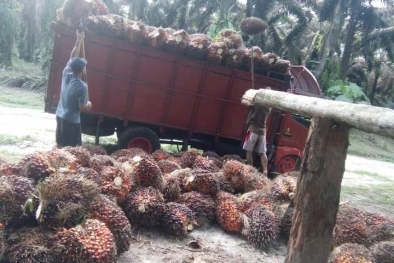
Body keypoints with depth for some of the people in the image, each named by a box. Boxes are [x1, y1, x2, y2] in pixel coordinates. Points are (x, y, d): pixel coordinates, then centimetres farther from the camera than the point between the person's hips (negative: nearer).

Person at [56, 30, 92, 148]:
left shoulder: (66, 74, -4)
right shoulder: (82, 87, -24)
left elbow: (72, 58, 9)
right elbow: (82, 107, -18)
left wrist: (79, 40, 12)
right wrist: (89, 105, 5)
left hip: (60, 115, 8)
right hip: (72, 120, -7)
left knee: (60, 145, 19)